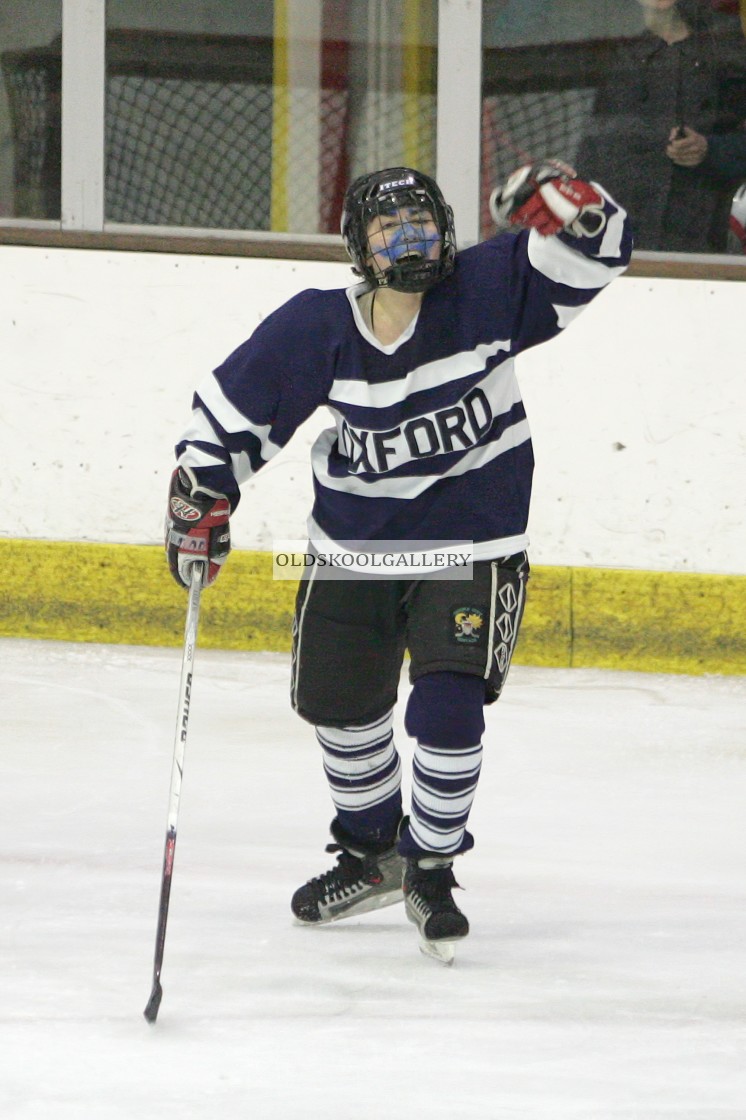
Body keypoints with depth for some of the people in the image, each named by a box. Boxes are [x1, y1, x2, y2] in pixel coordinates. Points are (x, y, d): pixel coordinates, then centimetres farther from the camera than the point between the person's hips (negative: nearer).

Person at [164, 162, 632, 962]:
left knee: (447, 710, -14)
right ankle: (370, 854, 38)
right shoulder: (317, 329, -12)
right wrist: (199, 497, -6)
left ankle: (430, 871, 9)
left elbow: (593, 257, -18)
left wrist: (566, 208, -38)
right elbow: (233, 405, -1)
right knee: (340, 708, 12)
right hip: (352, 543, 3)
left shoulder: (486, 294, -15)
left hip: (471, 543, -3)